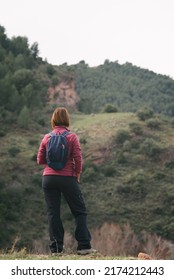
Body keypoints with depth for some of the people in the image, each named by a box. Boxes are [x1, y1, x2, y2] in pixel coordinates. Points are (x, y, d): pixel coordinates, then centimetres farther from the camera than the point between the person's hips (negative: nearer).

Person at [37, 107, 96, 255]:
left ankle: (56, 247, 5)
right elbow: (78, 159, -9)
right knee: (80, 211, 7)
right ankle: (84, 246, 2)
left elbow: (40, 160, 7)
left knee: (53, 212, 7)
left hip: (49, 178, 3)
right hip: (68, 178, -3)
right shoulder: (72, 137, -4)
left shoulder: (46, 138, 4)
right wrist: (77, 174, 6)